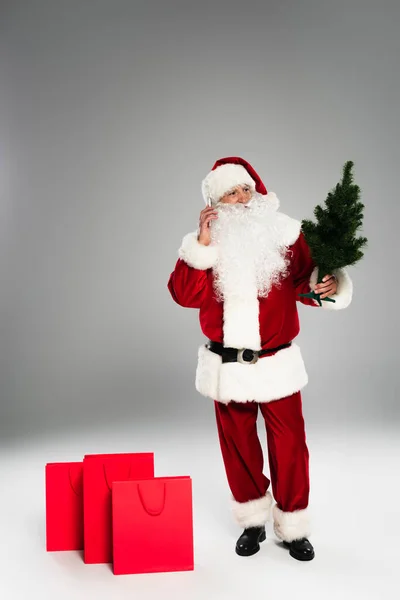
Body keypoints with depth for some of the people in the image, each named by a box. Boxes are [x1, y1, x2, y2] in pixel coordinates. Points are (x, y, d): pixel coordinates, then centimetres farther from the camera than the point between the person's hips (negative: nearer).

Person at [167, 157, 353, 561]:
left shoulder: (286, 234, -2)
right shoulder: (205, 244, -2)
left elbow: (304, 282, 1)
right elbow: (184, 295, -13)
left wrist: (326, 286, -21)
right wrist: (202, 244, -20)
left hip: (277, 363, -1)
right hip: (227, 367, 1)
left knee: (289, 446, 4)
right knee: (238, 446, 14)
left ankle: (293, 527, 23)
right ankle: (253, 522, 33)